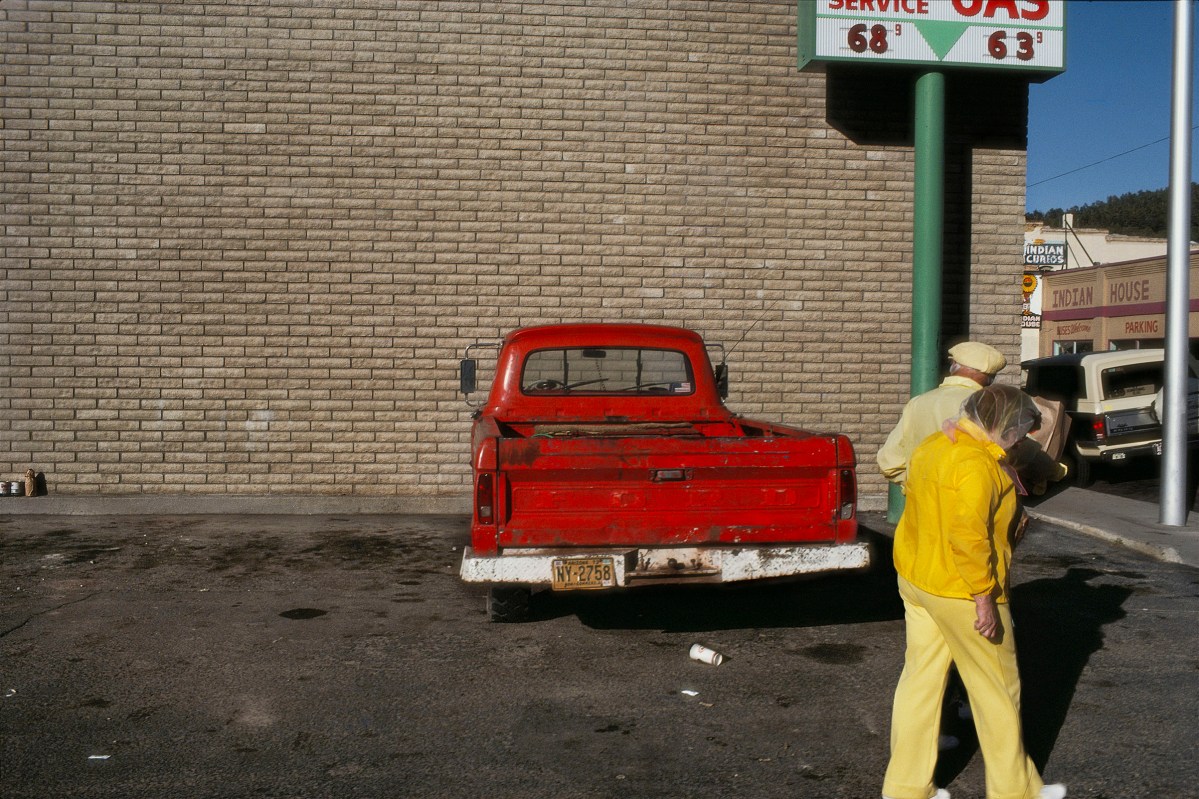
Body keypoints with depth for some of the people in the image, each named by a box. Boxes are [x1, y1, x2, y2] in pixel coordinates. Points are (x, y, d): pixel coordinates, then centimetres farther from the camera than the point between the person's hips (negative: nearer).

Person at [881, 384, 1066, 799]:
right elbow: (967, 535, -27)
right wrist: (984, 599, -22)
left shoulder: (931, 448, 8)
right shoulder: (976, 464, -21)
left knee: (920, 679, 14)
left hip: (915, 579, 9)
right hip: (960, 592, -9)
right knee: (998, 689, 8)